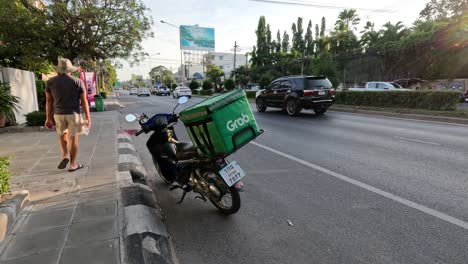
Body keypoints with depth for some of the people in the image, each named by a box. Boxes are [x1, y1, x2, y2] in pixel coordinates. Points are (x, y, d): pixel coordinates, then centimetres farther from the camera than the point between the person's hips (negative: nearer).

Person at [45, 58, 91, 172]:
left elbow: (48, 101, 3)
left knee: (62, 134, 26)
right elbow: (84, 101, -5)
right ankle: (73, 164, 11)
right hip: (73, 114, -2)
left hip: (58, 114, 2)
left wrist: (48, 118, 8)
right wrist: (88, 118, -2)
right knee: (73, 138, 5)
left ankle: (64, 155, 12)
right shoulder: (78, 81, -4)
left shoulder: (50, 82, 2)